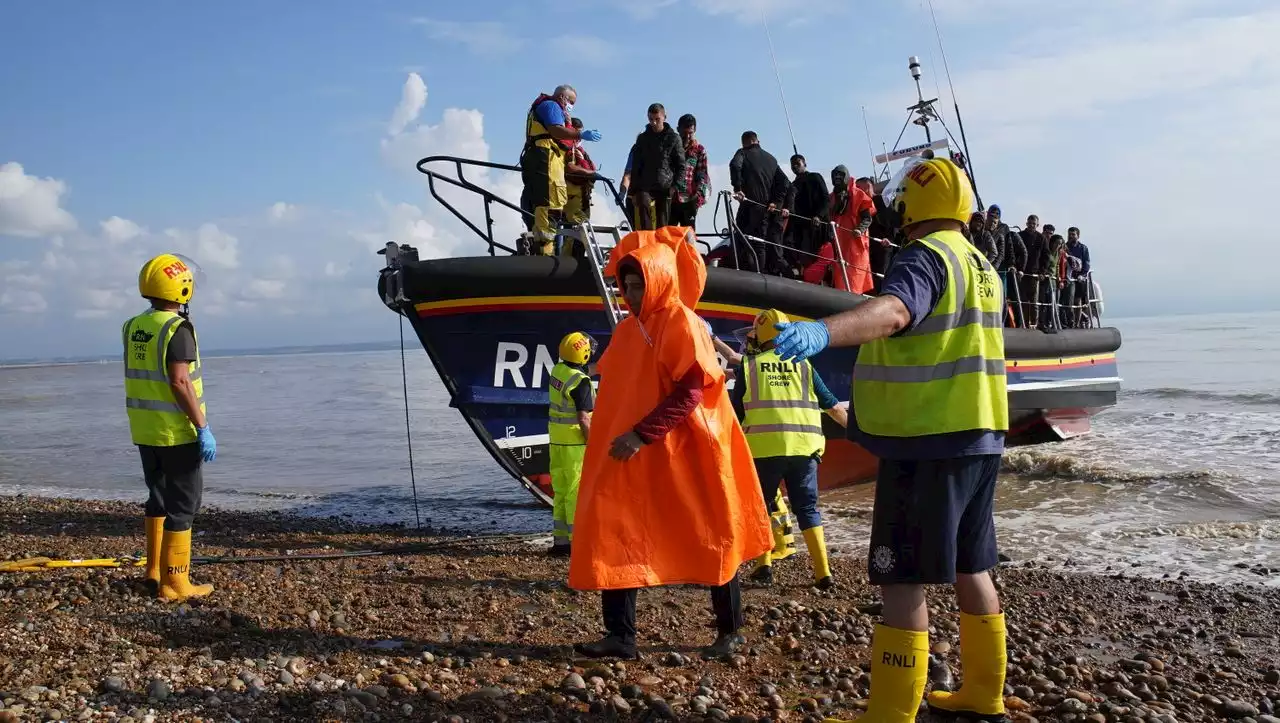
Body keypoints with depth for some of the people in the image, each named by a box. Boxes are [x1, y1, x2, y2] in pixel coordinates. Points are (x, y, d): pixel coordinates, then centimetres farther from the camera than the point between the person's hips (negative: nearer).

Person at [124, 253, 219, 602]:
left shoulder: (133, 328, 7)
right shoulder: (177, 329, -16)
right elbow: (179, 382, -23)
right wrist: (203, 428, -20)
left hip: (145, 431, 8)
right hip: (176, 432, -8)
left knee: (159, 498, 20)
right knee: (183, 503, -1)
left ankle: (155, 571, 28)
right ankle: (174, 582, 2)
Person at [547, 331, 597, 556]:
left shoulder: (557, 370, 5)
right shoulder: (581, 382, -18)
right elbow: (584, 419, -19)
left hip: (556, 440, 8)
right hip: (575, 443, -8)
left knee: (560, 491, 13)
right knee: (577, 493, -3)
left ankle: (560, 540, 18)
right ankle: (577, 542, 0)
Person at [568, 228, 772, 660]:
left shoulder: (682, 324, -10)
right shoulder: (627, 330, 13)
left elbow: (691, 392, -19)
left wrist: (642, 434, -23)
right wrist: (615, 438, 6)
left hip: (682, 454, -7)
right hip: (629, 456, 7)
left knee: (707, 540, 6)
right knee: (613, 539, -1)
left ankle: (730, 632, 21)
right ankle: (620, 636, 6)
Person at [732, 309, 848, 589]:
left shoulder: (748, 366, 9)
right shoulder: (803, 366, 13)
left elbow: (736, 411, 12)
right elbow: (833, 406, 19)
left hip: (764, 446, -1)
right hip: (803, 445, 2)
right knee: (807, 507, 10)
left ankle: (764, 564, 9)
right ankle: (823, 572, 5)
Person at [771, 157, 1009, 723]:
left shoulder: (926, 255, -13)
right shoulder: (980, 264, 16)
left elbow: (892, 312, -36)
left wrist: (822, 331, -52)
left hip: (927, 442, -9)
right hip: (977, 437, 10)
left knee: (902, 581, -6)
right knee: (969, 569, 19)